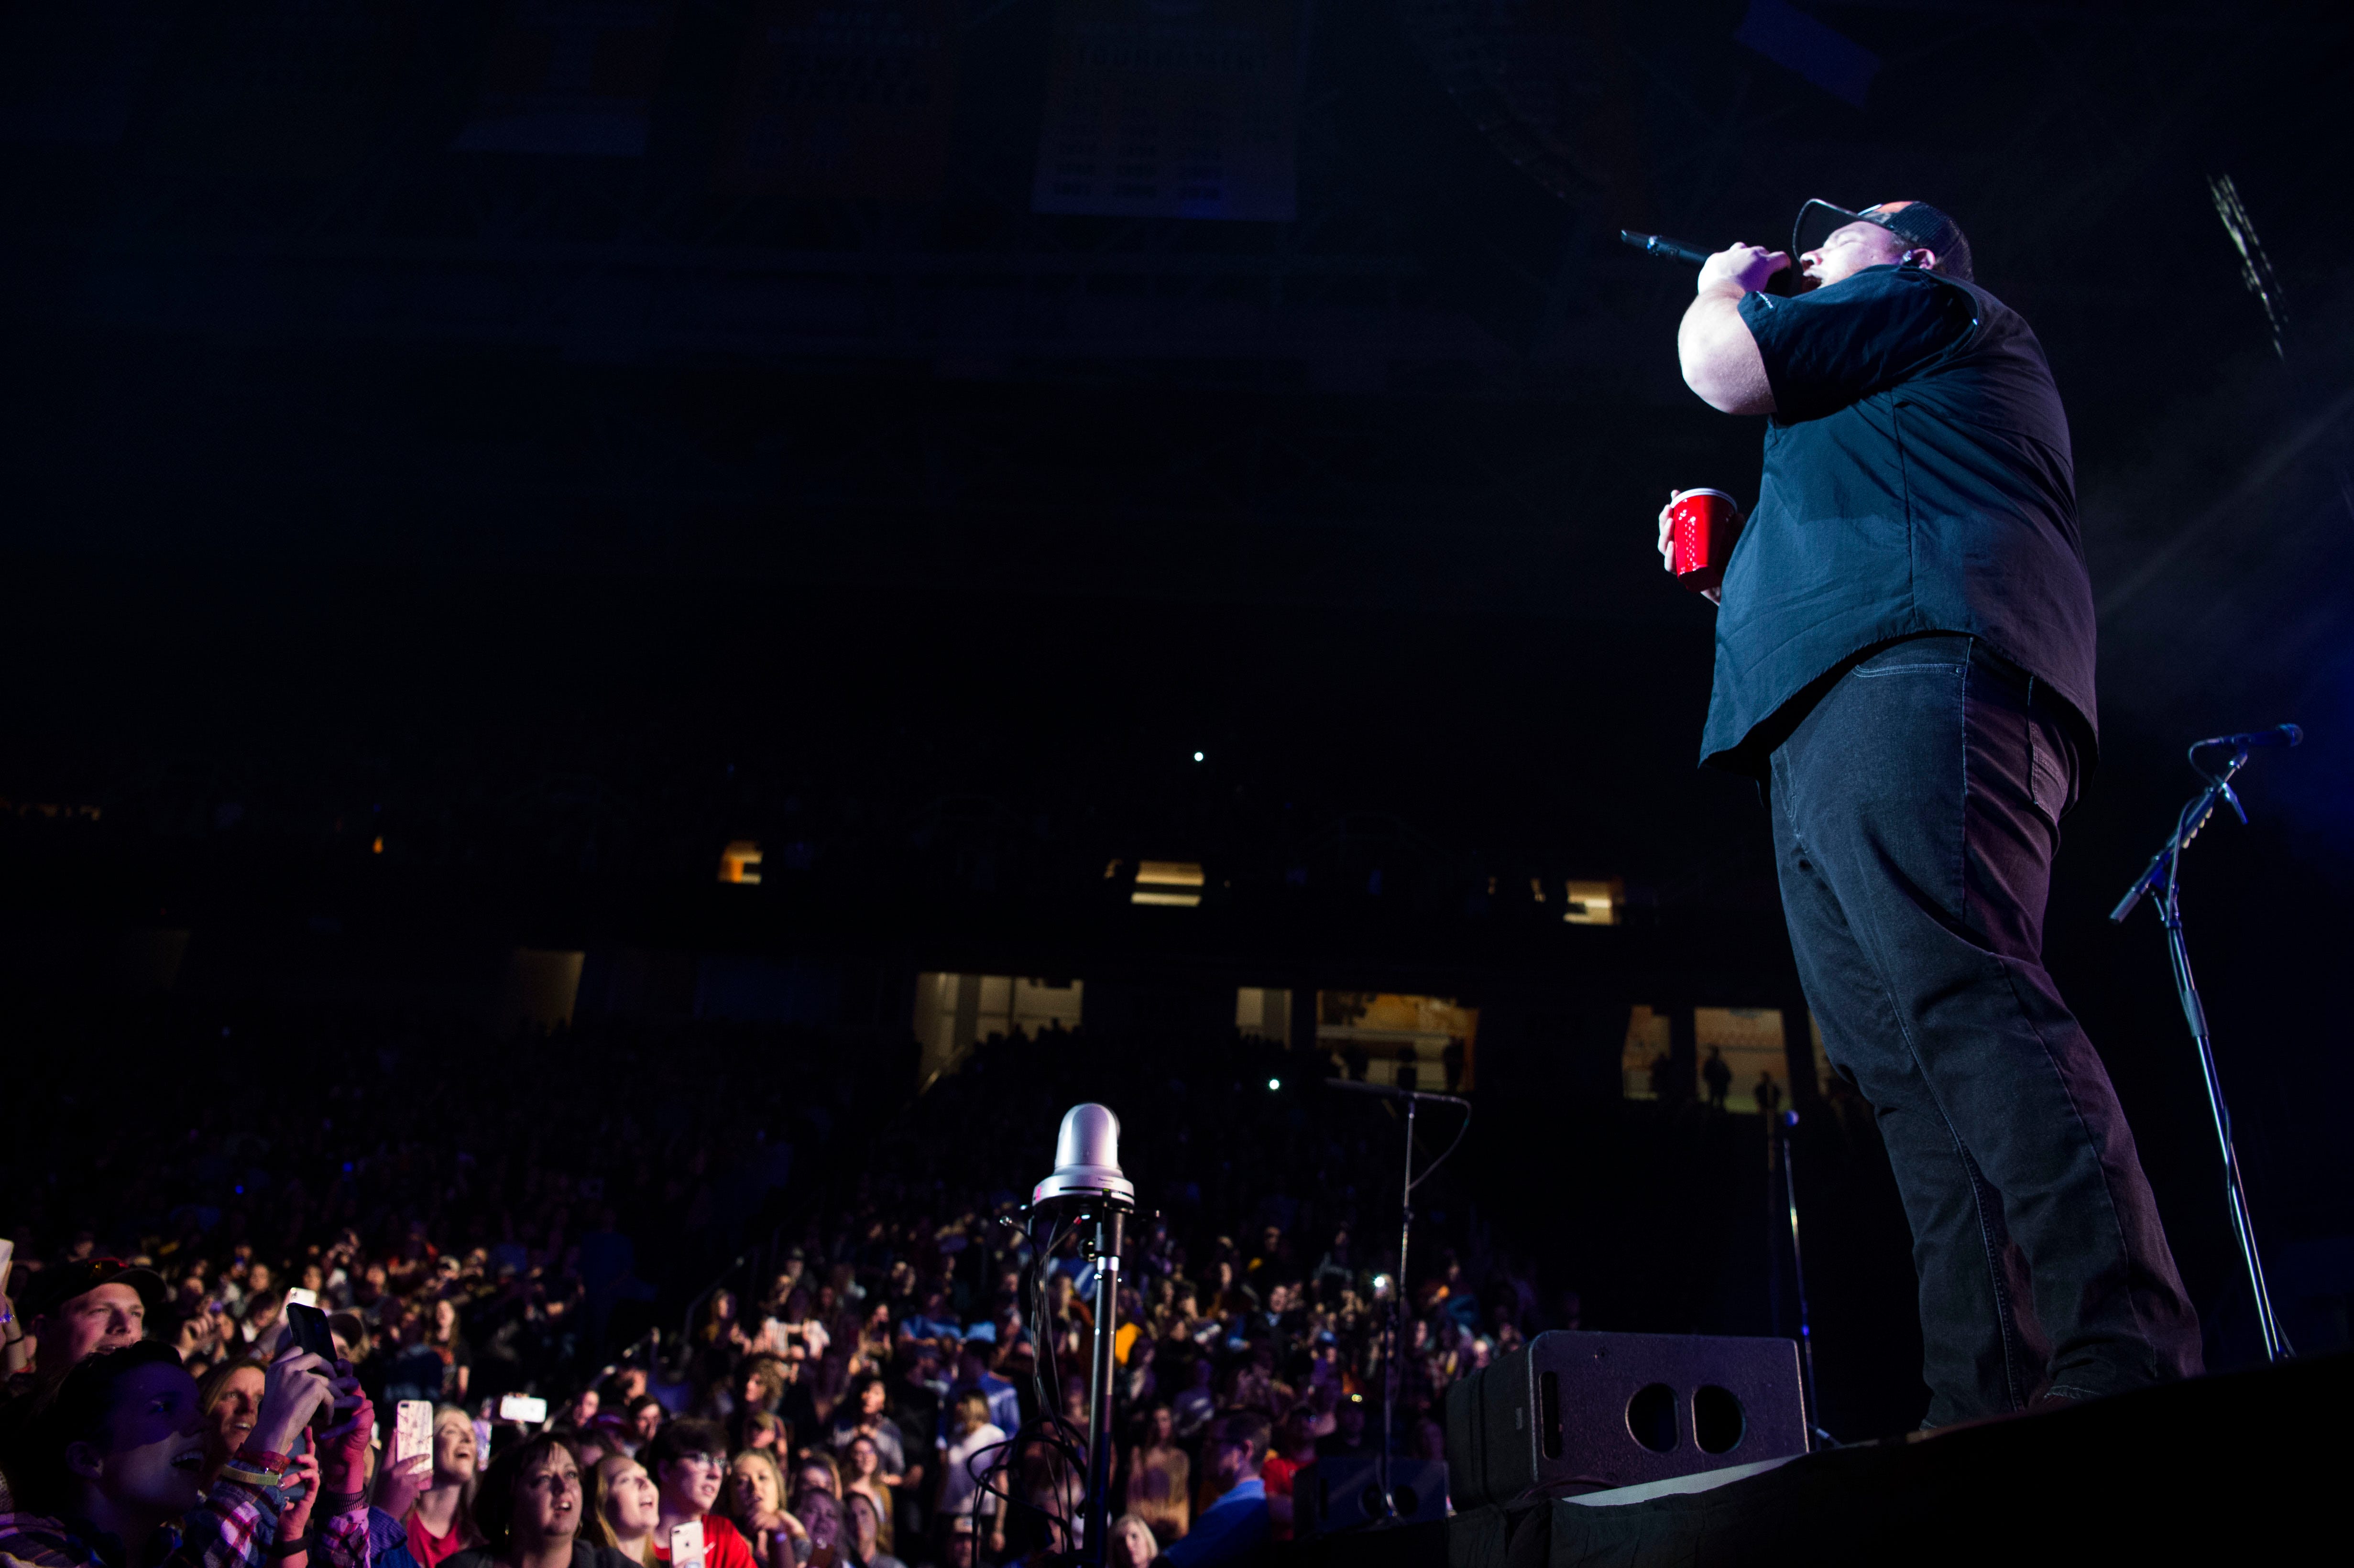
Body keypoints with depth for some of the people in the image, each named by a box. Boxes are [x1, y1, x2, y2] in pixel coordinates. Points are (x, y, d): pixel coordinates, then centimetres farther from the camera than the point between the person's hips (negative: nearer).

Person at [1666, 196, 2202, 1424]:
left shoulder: (1934, 302, 13)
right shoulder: (1863, 411, 41)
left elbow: (1721, 368, 1)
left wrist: (1723, 288, 22)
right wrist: (1722, 570, 27)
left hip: (1906, 677, -10)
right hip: (1826, 723, 10)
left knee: (1963, 996, -26)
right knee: (1902, 1067, -2)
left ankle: (2131, 1359, -34)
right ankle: (1981, 1414, -7)